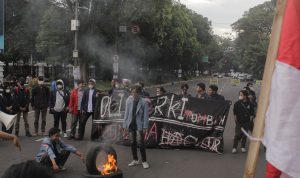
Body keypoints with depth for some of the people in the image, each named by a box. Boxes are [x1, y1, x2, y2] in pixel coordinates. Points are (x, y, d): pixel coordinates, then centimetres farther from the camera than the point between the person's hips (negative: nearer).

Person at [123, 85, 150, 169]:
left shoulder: (143, 102, -11)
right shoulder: (129, 100, -2)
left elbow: (146, 115, -9)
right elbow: (126, 113, 3)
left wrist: (145, 127, -12)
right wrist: (125, 125, 2)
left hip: (139, 125, -4)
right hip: (131, 124, 4)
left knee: (141, 143, -3)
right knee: (133, 143, 12)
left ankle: (144, 161, 8)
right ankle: (135, 160, 25)